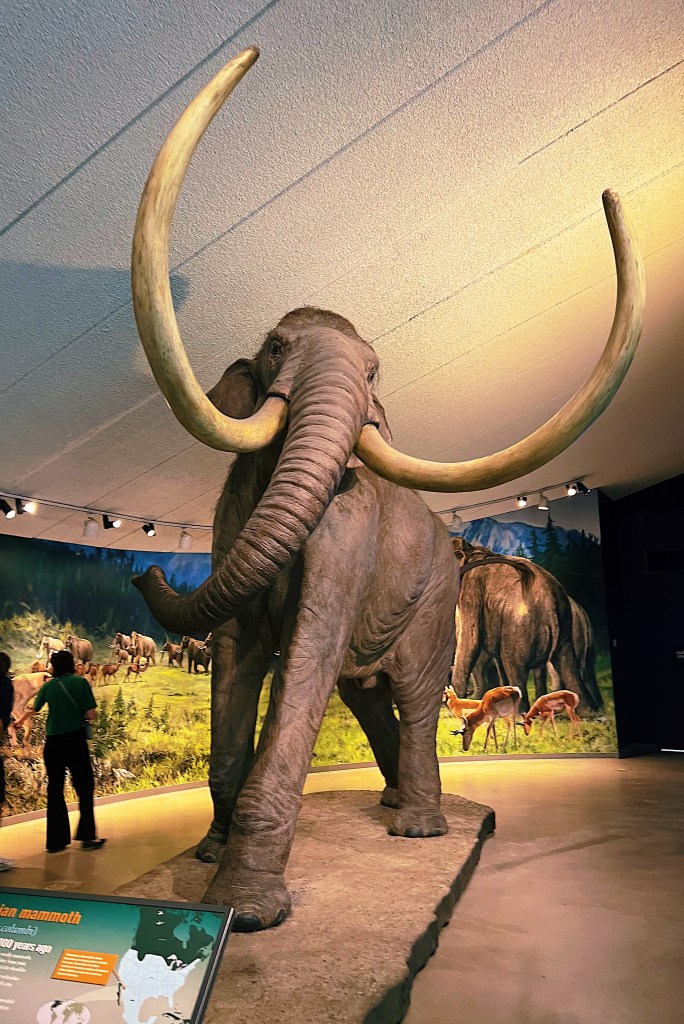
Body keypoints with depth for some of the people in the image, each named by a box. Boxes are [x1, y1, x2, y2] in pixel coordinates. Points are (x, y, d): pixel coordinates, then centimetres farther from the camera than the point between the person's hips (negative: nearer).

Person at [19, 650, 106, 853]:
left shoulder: (48, 686, 4)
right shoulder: (80, 682, -7)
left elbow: (34, 709, 23)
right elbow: (91, 714, -11)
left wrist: (21, 719, 44)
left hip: (53, 742, 4)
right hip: (75, 739, -4)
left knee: (55, 790, 11)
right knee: (84, 786, 7)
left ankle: (56, 841, 15)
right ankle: (87, 836, 5)